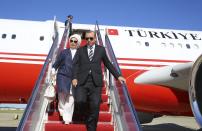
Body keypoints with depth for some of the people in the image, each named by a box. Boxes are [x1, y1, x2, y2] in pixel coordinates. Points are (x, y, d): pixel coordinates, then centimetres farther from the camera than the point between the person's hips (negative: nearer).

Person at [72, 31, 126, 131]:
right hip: (82, 81, 0)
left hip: (96, 82, 0)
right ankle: (84, 115, 19)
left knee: (95, 106, -4)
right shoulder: (80, 50, 14)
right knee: (79, 101, -15)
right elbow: (75, 64, 6)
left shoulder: (101, 49, 15)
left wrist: (118, 76, 14)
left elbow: (108, 64, 18)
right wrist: (74, 78, -9)